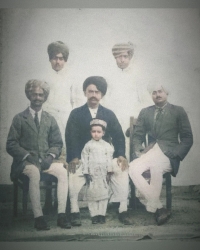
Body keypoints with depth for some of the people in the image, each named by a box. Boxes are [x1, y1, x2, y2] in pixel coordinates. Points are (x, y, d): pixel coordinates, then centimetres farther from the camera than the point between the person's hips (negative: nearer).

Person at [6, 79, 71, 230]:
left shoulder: (50, 119, 17)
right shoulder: (19, 119, 7)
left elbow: (57, 143, 14)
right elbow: (11, 145, 1)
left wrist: (50, 156, -7)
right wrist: (27, 156, -14)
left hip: (46, 160, 3)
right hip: (26, 161, -3)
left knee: (63, 171, -28)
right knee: (34, 173, -37)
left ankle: (61, 215, -25)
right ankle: (38, 217, -33)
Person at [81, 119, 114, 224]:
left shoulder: (107, 146, 5)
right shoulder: (88, 145, 2)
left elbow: (109, 159, 5)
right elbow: (84, 159, 0)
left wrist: (109, 172, -1)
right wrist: (86, 173, -5)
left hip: (103, 174, 1)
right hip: (92, 174, -1)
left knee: (103, 194, 2)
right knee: (92, 194, 1)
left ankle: (102, 214, 11)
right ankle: (94, 215, 9)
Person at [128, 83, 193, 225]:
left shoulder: (178, 111, 10)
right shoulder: (145, 112, 19)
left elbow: (187, 138, 6)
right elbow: (138, 136, 18)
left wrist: (176, 155, -10)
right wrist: (138, 150, -3)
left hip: (169, 153, -3)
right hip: (150, 152, 4)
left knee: (156, 167, -38)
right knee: (132, 168, -28)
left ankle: (153, 207, -22)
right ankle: (159, 208, -23)